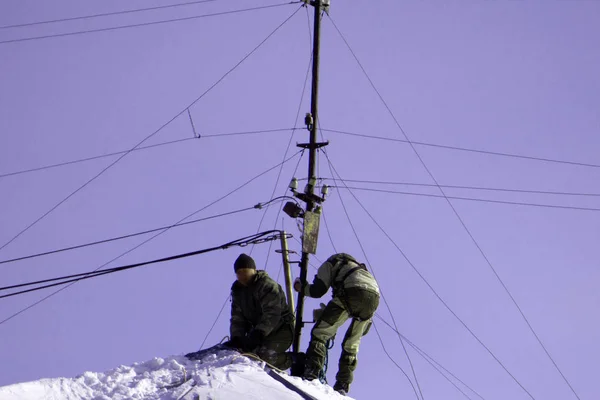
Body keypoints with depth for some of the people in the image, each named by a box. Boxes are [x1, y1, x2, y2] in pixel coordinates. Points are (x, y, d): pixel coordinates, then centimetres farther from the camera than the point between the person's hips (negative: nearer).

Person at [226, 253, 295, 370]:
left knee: (262, 356, -31)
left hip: (280, 330, -8)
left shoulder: (268, 285, -16)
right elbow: (237, 318, 3)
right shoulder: (238, 289, 7)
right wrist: (236, 338, -16)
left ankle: (292, 360, -3)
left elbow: (272, 314, -28)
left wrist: (259, 333, -40)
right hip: (258, 331, 8)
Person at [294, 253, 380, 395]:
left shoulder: (330, 264, 24)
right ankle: (342, 386, 11)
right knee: (351, 344, 18)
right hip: (374, 297, 6)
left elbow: (317, 291, 11)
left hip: (352, 292, -6)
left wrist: (301, 287, 32)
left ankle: (311, 374, -16)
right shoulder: (357, 267, 43)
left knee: (320, 332, -1)